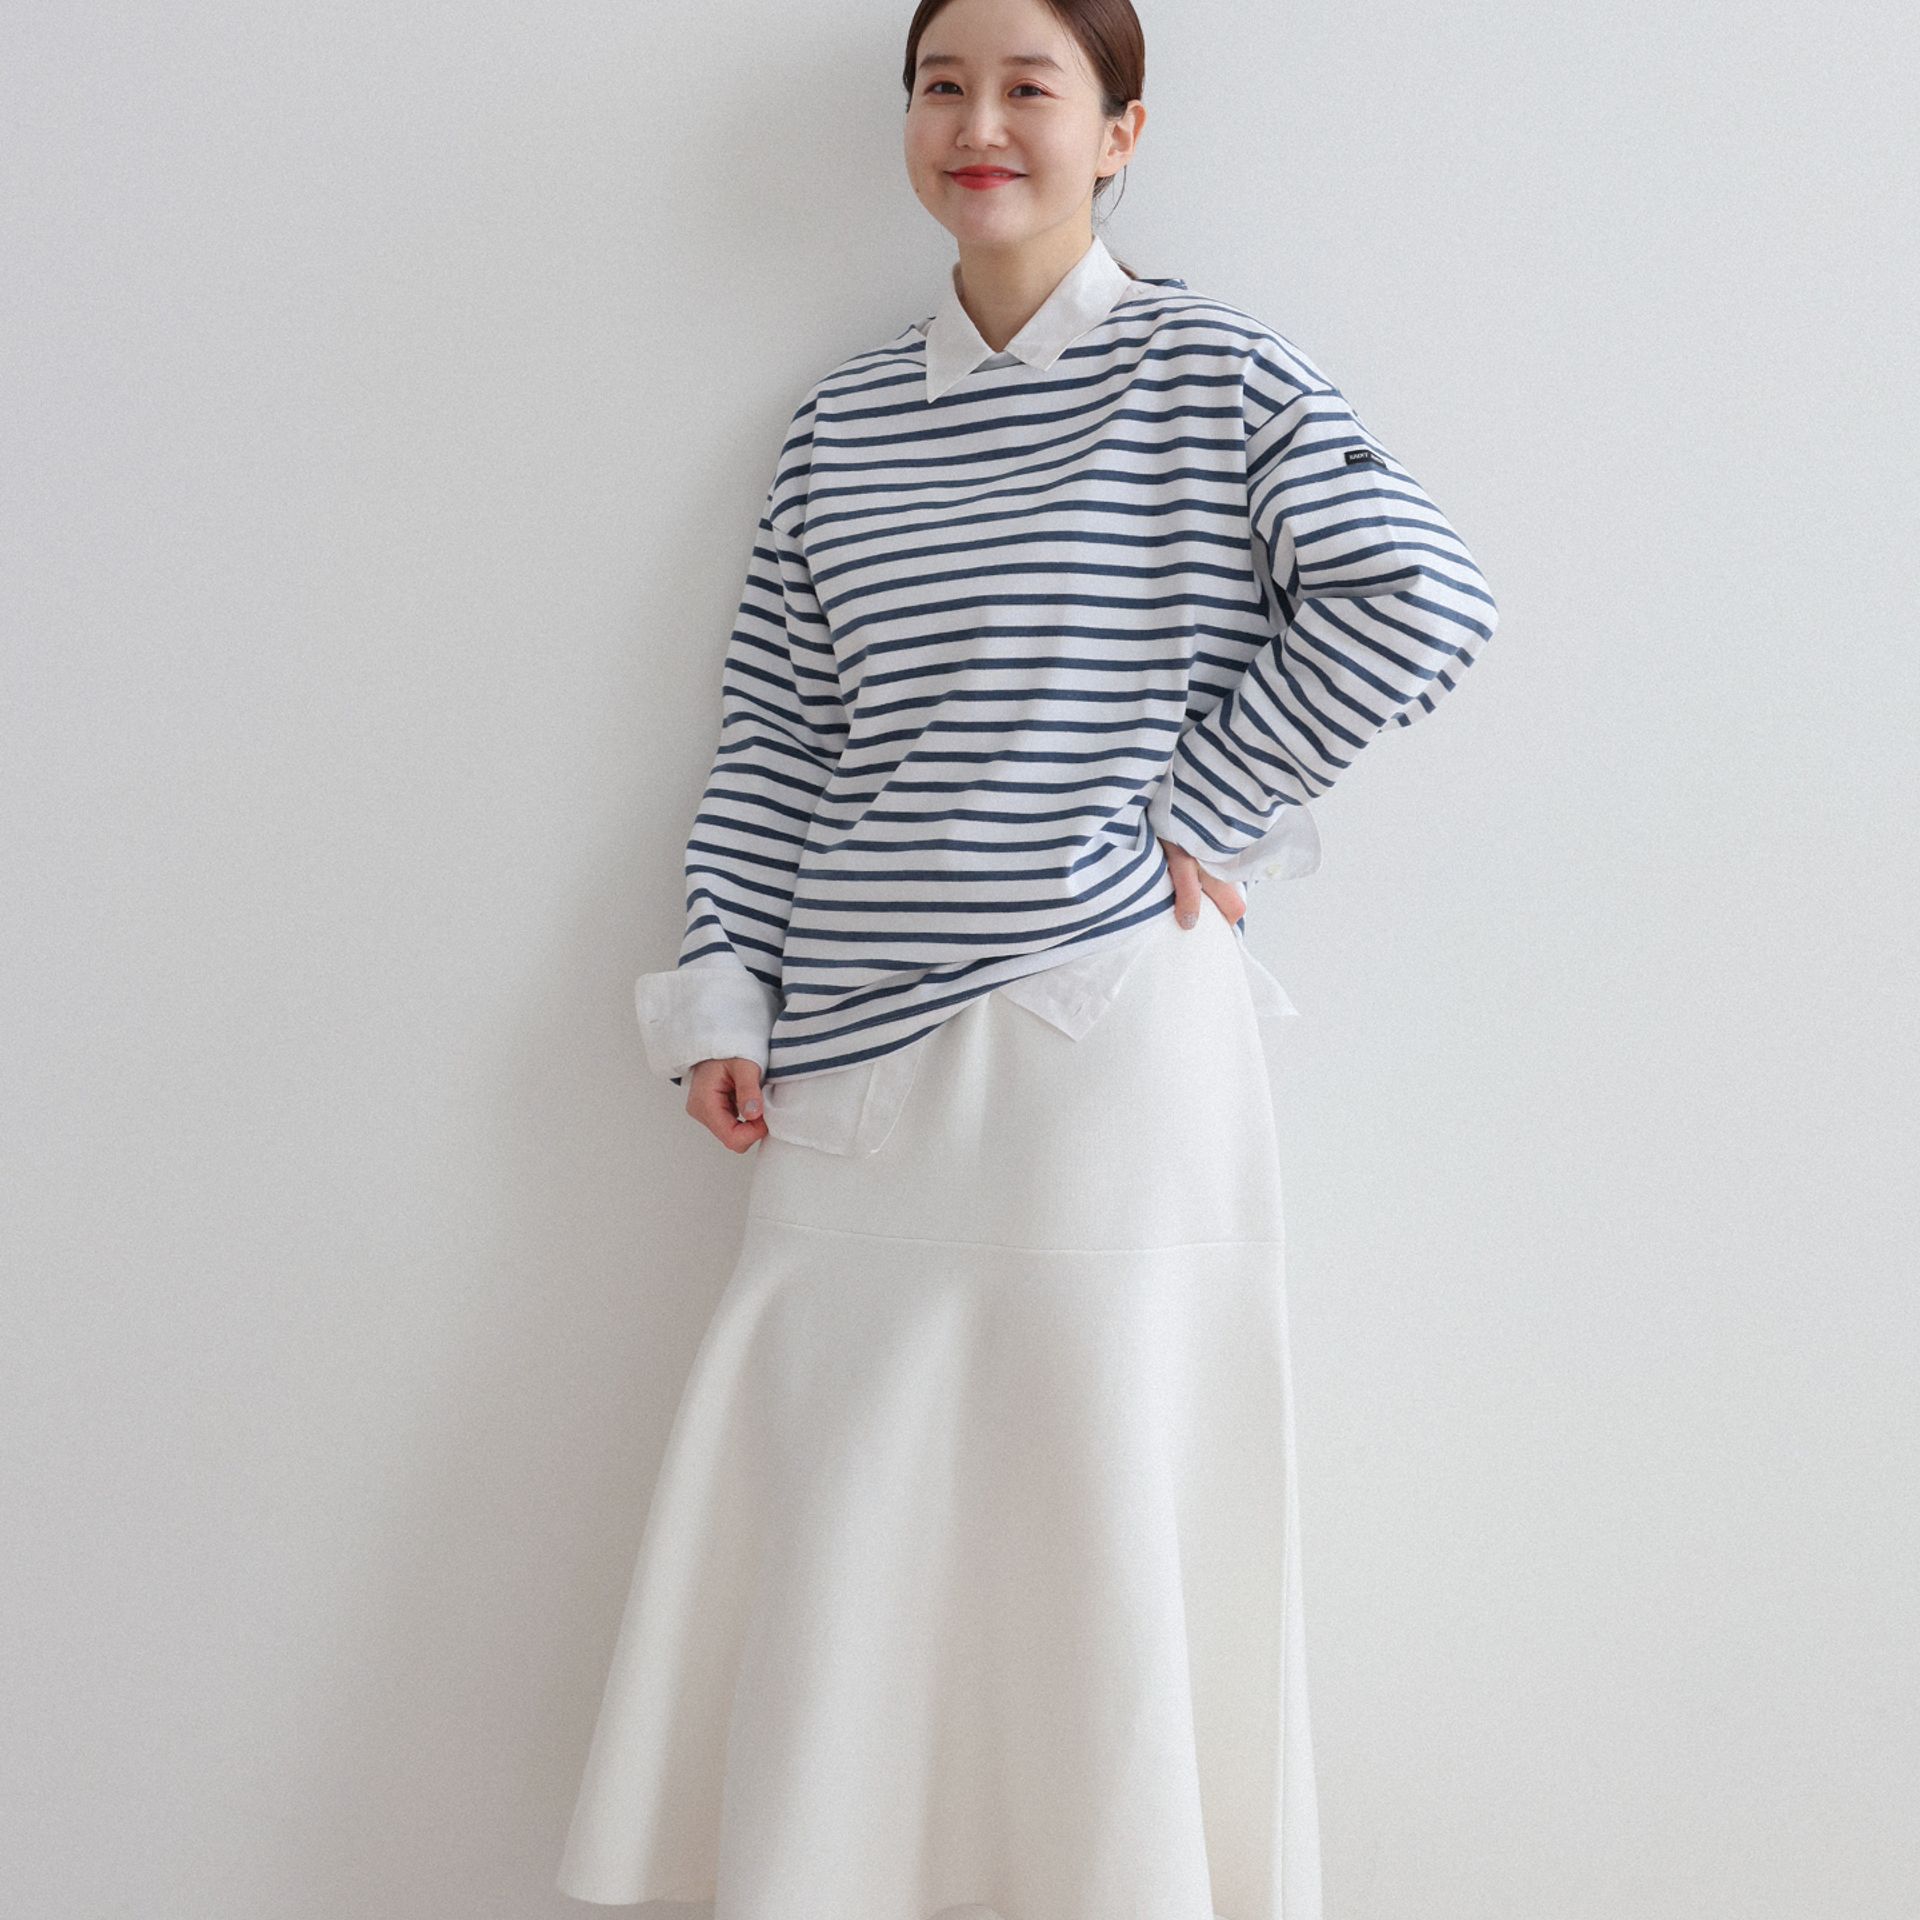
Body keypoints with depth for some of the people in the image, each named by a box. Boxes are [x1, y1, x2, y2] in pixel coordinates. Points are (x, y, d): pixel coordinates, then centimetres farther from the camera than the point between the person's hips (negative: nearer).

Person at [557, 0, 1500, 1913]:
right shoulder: (842, 416, 13)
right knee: (836, 1530, 7)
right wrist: (725, 990, 5)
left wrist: (1205, 810, -8)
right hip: (861, 1043, 4)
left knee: (1101, 1504, 2)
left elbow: (1416, 598, -9)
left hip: (1105, 1020, -4)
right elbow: (771, 722, 12)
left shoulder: (1208, 376, -1)